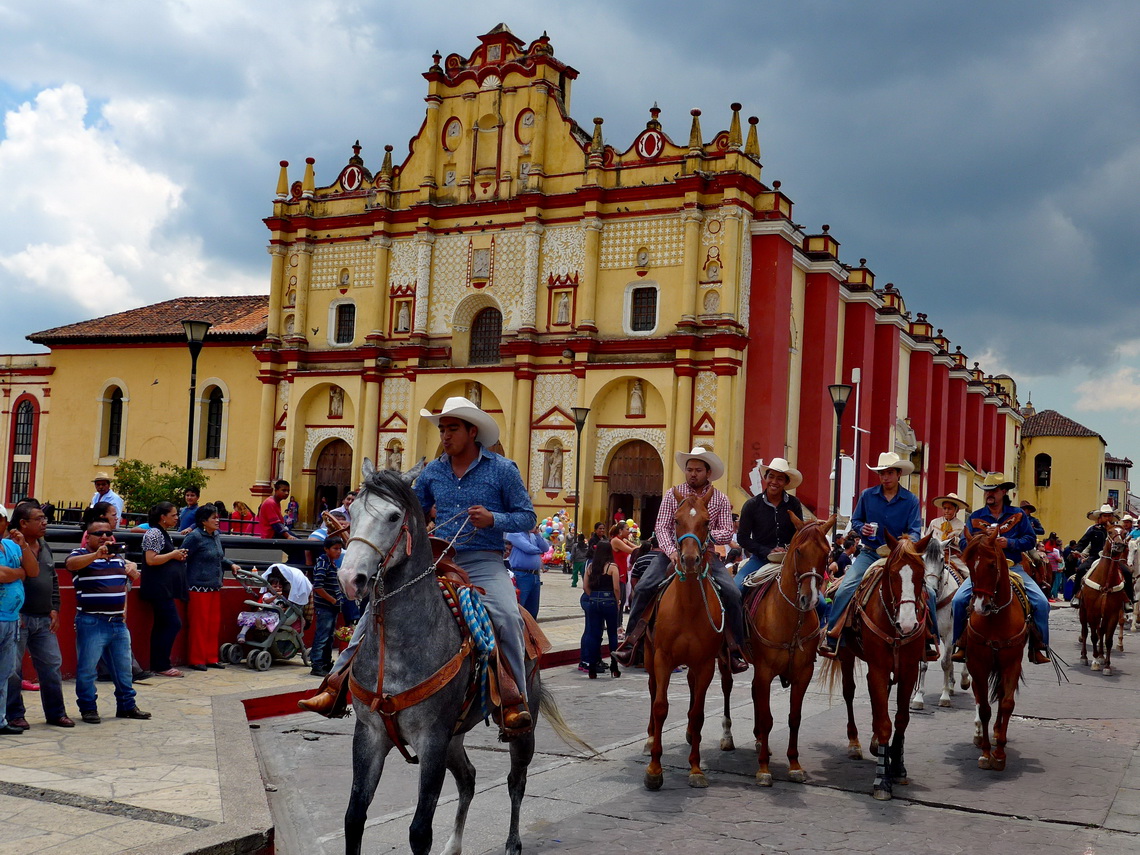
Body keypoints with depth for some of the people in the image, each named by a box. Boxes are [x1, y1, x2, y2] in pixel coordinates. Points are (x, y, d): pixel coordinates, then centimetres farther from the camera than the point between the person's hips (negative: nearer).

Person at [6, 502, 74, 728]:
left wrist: (54, 609, 13)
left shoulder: (44, 547, 14)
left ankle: (56, 713, 18)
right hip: (19, 618, -7)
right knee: (12, 669, 0)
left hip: (44, 619, 7)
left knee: (52, 665, 8)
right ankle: (15, 714, 11)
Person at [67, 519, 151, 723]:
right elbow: (71, 563, -31)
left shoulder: (118, 557, 15)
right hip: (91, 623, -6)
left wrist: (133, 569, 9)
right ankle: (88, 708, 9)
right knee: (87, 668, -2)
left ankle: (127, 705, 22)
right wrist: (96, 555, -43)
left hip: (118, 622, 6)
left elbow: (133, 578, 31)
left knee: (124, 668, 12)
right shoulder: (80, 554, -5)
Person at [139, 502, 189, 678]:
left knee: (162, 625, 10)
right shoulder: (154, 534, -12)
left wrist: (178, 557, 10)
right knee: (173, 624, -11)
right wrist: (173, 554, -13)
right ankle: (162, 665, -6)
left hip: (165, 588, 10)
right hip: (159, 588, -10)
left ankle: (158, 664, 14)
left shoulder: (163, 534, 19)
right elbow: (151, 559, -22)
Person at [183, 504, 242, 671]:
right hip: (199, 587, -8)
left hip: (215, 587, 8)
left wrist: (231, 564, 11)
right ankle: (197, 660, 7)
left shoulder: (216, 536, 12)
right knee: (200, 624, -2)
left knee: (214, 624, 11)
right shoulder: (195, 537, -12)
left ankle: (211, 658, 20)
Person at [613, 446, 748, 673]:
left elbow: (727, 533, 3)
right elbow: (662, 527, -1)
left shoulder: (720, 499, 5)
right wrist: (671, 551, -18)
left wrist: (706, 533, -16)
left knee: (732, 593, -20)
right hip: (674, 551, 0)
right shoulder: (673, 494, 4)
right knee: (644, 588, -20)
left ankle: (735, 648, -6)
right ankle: (631, 640, -9)